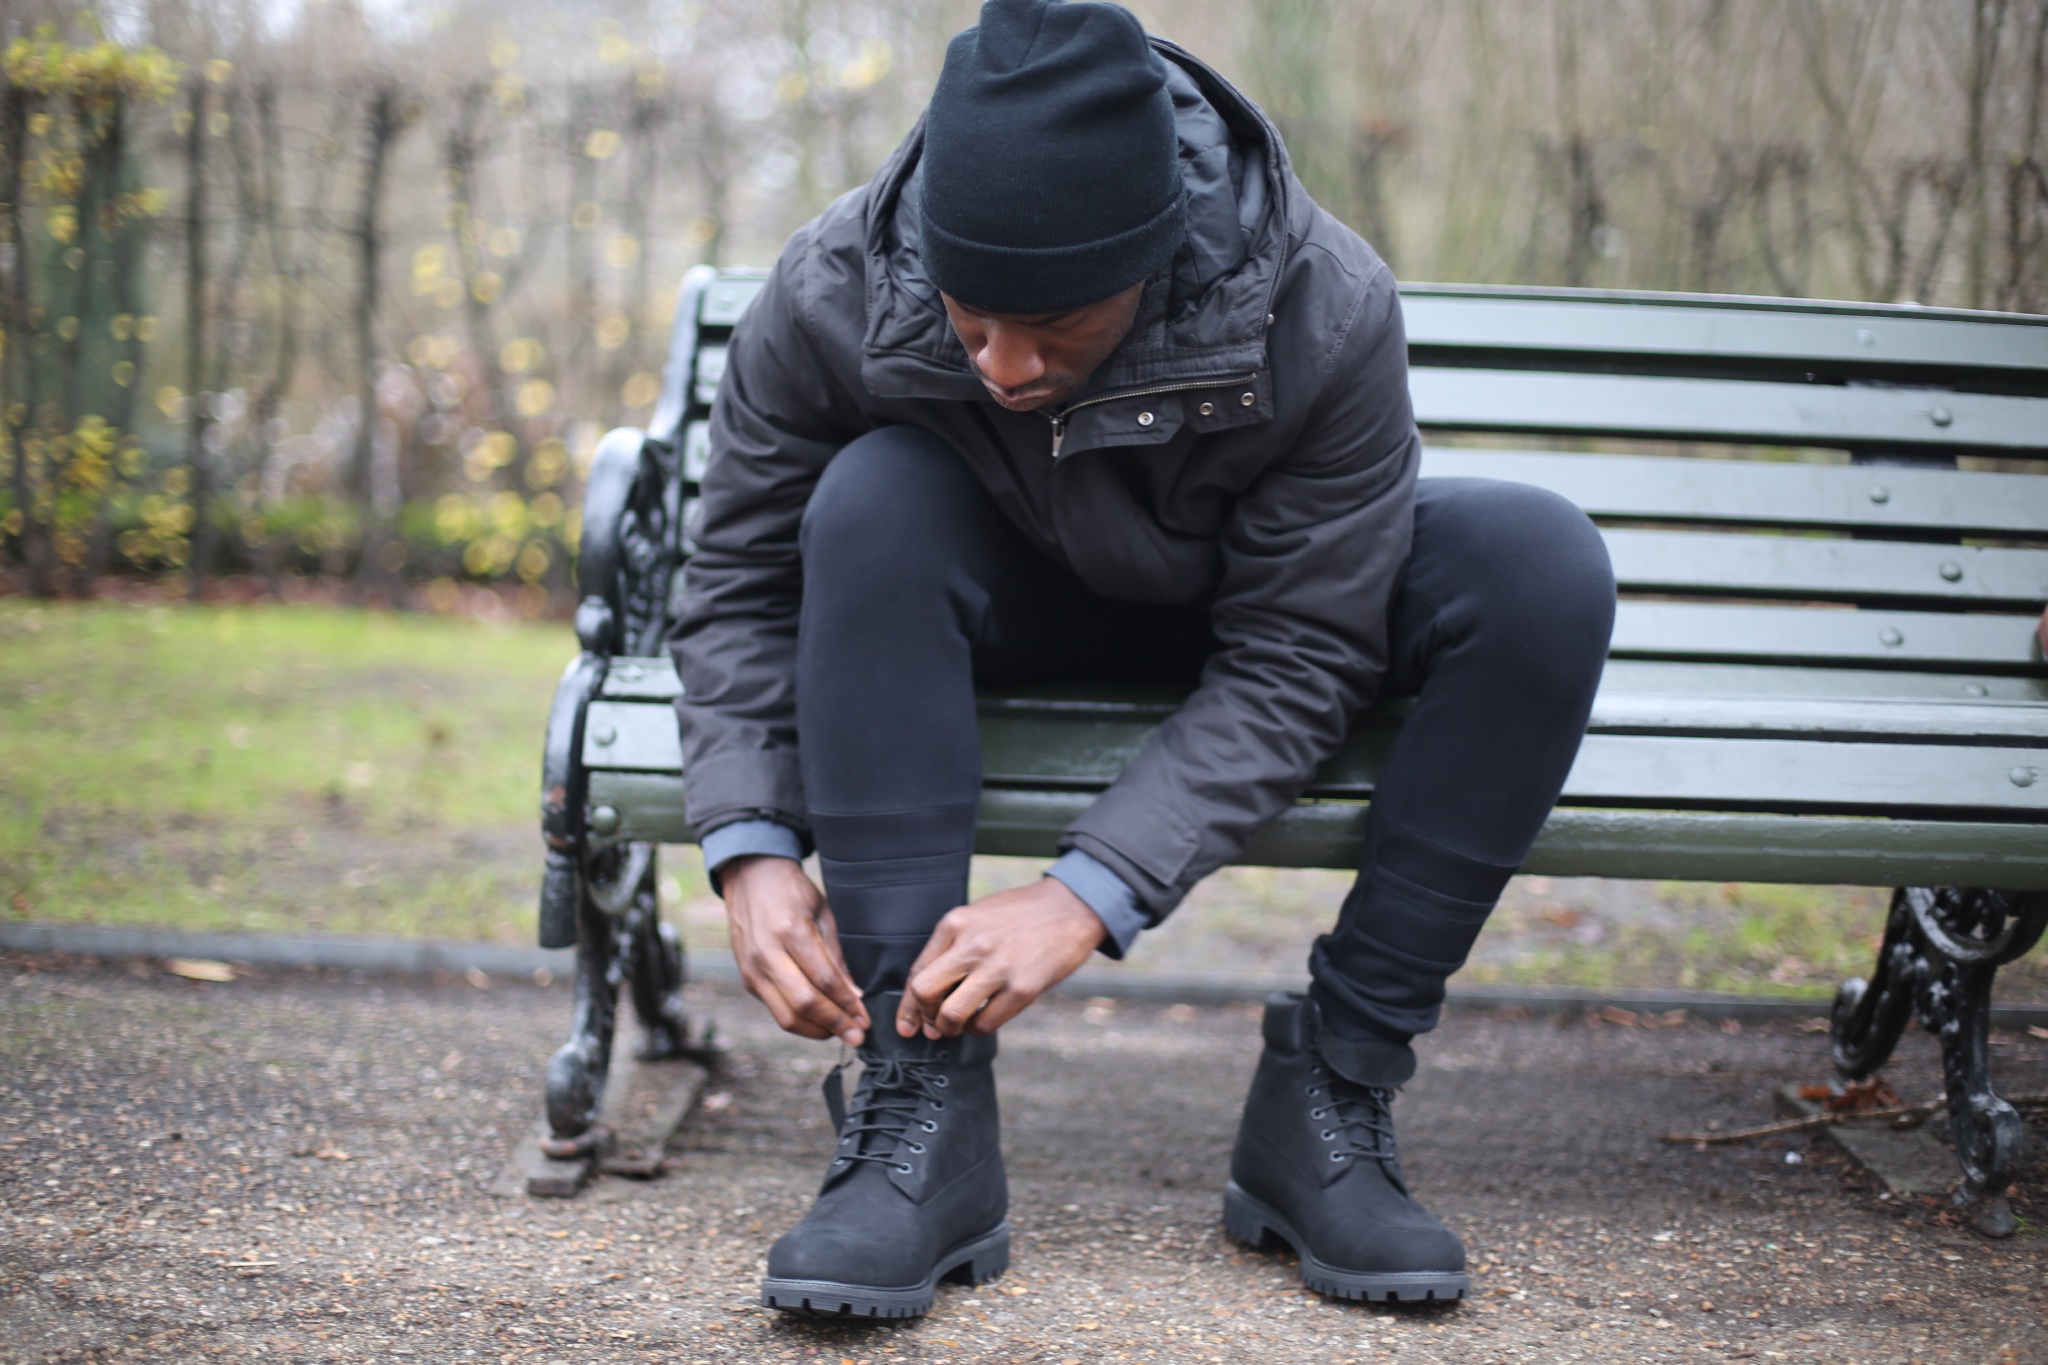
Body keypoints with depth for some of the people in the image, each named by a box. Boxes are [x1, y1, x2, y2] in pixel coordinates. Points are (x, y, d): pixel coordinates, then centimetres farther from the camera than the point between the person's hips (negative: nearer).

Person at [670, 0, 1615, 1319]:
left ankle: (1327, 1102, -19)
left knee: (1544, 564, -29)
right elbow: (745, 582, -14)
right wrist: (753, 849, -29)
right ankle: (924, 1118, -30)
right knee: (872, 499, -34)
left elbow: (1294, 665, -27)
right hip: (1008, 609, 1)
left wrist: (1088, 897, -36)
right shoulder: (832, 296, -28)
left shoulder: (1329, 311, -33)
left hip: (1255, 601, 0)